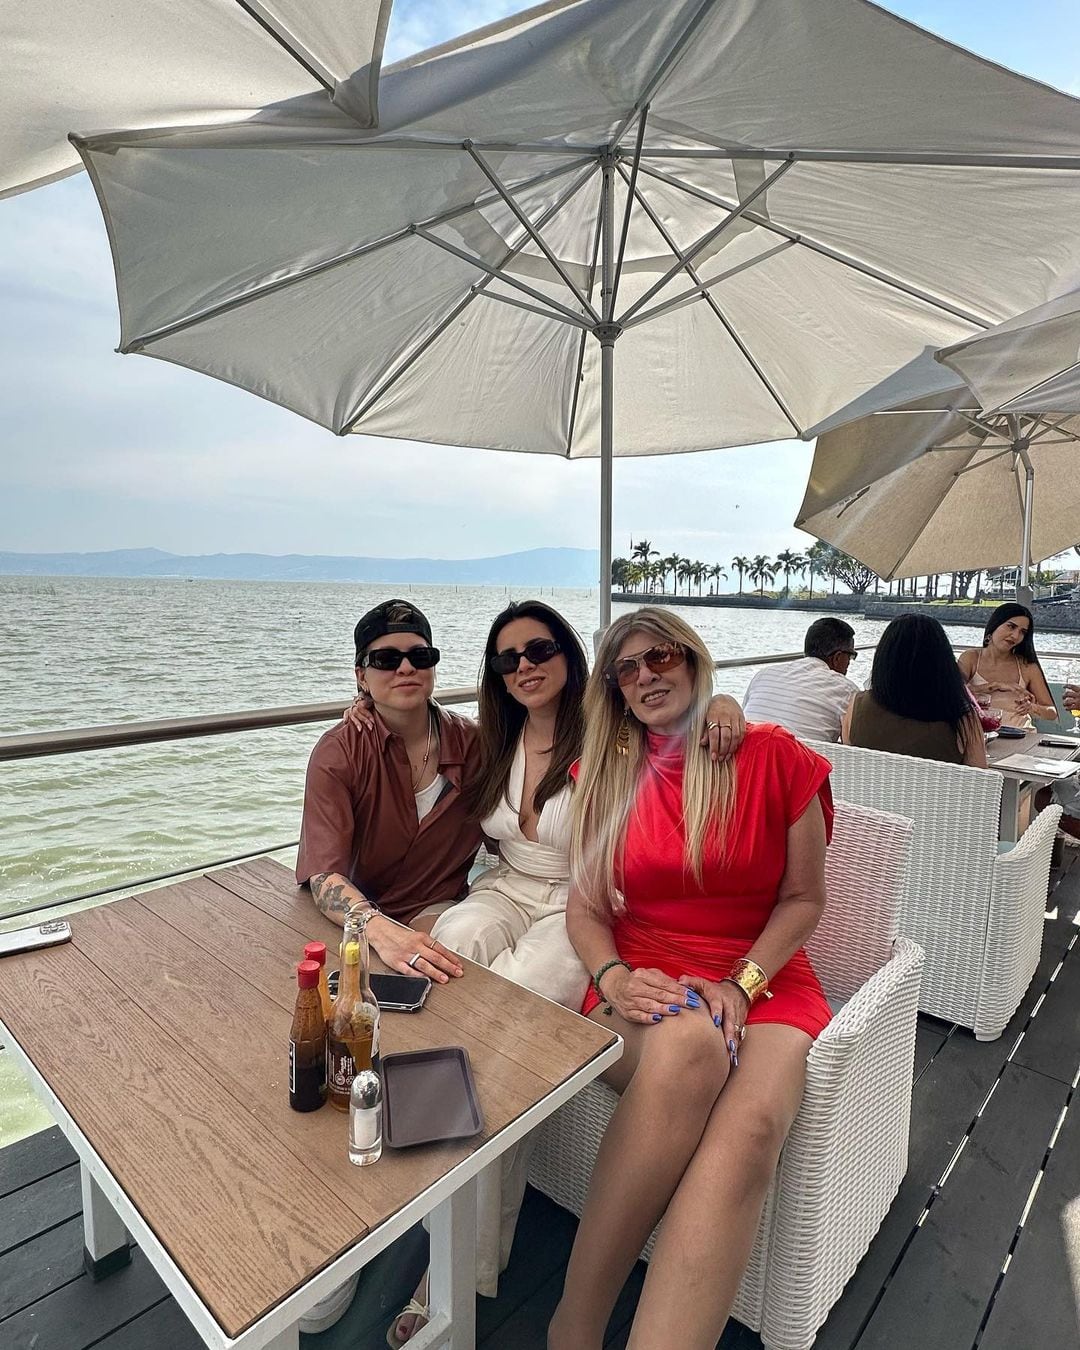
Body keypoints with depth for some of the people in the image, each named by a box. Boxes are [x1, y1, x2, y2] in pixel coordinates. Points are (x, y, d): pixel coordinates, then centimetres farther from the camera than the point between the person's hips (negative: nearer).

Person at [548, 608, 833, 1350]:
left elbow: (804, 898, 3)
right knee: (687, 1043, -36)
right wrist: (614, 977, -12)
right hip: (645, 985, 1)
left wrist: (741, 985, -9)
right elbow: (584, 907, 8)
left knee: (749, 1126, -34)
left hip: (764, 981, 0)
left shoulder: (776, 757, 0)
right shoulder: (606, 774, 8)